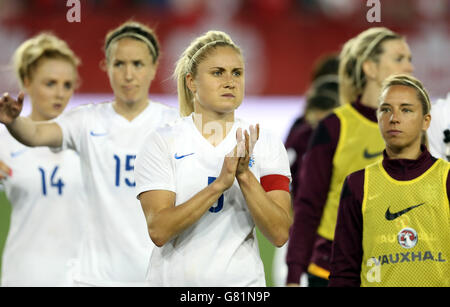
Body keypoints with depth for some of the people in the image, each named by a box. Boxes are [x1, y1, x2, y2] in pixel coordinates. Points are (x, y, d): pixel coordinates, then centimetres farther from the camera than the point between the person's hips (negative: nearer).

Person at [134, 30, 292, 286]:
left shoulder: (265, 143, 1)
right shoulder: (162, 143, -4)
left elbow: (279, 234, -8)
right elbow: (159, 231, -15)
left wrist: (245, 176, -20)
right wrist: (219, 184, -23)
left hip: (242, 280, 1)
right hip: (175, 279, -1)